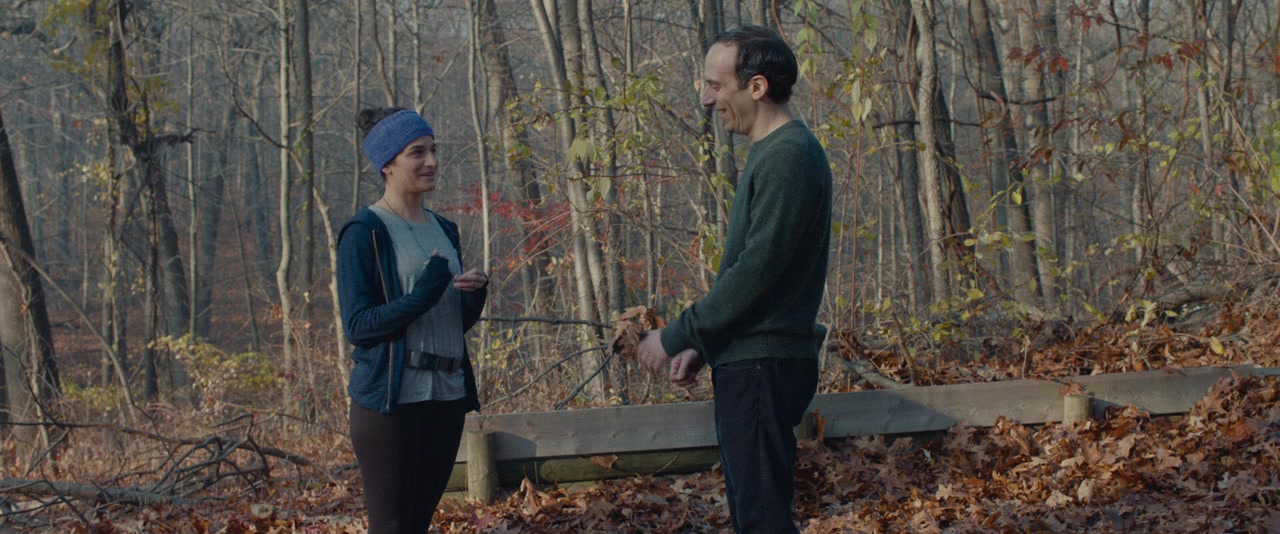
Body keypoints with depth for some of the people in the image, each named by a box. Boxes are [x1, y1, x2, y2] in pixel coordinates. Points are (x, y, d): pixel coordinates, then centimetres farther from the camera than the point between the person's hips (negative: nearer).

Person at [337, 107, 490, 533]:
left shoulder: (443, 230, 14)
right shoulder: (364, 233, -8)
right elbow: (358, 325, -12)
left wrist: (475, 294, -2)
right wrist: (421, 297, -23)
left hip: (446, 396, 7)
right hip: (390, 398, -7)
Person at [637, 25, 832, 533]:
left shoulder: (790, 156, -16)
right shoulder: (770, 153, 15)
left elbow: (756, 271, -21)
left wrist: (675, 337, -14)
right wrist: (700, 346, 15)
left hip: (764, 364, -10)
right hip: (748, 362, 10)